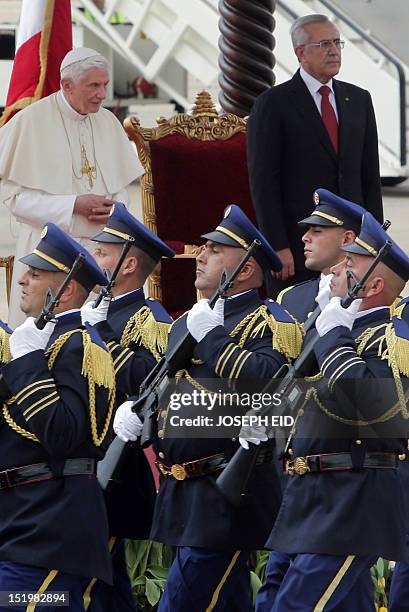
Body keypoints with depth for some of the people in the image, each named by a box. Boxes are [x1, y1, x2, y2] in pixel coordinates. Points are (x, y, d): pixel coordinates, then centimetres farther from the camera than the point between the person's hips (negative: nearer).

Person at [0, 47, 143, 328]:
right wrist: (74, 205, -16)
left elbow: (121, 187, 16)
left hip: (102, 247, 4)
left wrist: (114, 208, -8)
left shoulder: (108, 122, 9)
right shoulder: (30, 122, -7)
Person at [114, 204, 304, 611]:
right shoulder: (187, 322, 19)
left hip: (226, 498, -9)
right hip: (182, 496, 9)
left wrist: (211, 336, -22)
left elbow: (266, 381, -28)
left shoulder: (269, 322, -9)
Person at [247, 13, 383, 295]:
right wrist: (278, 247, -13)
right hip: (298, 238, -5)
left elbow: (370, 174, 14)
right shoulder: (274, 103, -4)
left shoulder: (359, 100, 13)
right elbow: (263, 182, -7)